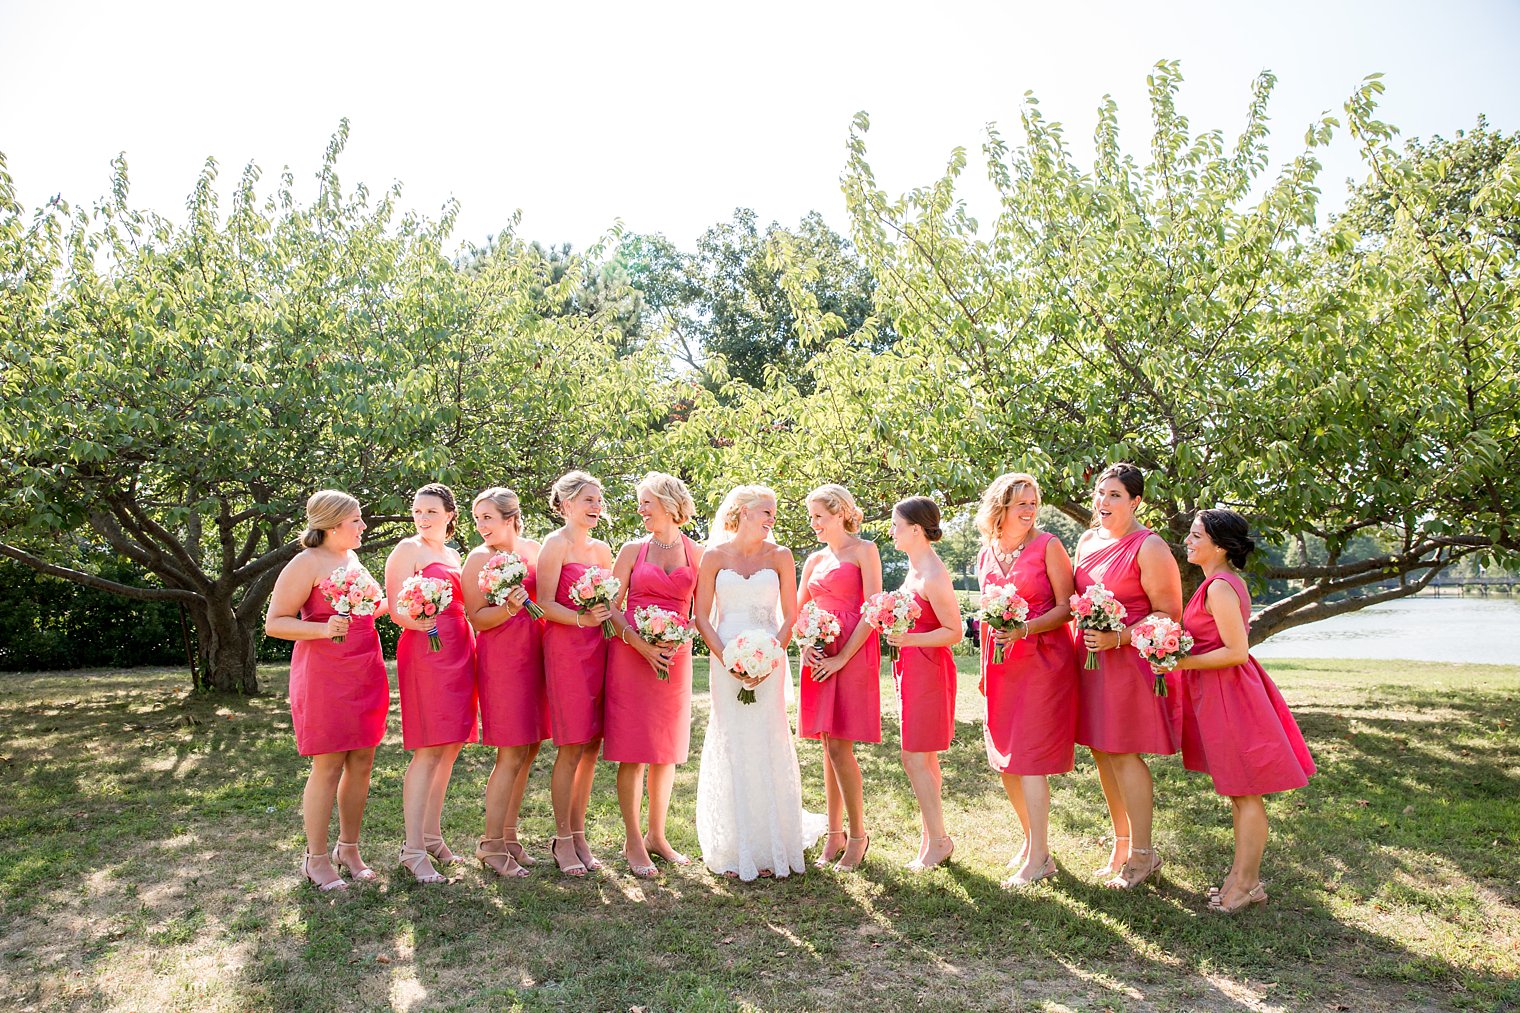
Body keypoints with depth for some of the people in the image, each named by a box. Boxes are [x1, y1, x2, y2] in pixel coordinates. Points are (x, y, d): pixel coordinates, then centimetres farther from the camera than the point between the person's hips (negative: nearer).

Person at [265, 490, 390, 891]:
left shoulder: (352, 558, 14)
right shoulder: (307, 563, -9)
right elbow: (274, 623, -12)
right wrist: (324, 628, -26)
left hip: (365, 673, 7)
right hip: (324, 675, -7)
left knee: (361, 761, 8)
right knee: (328, 765, -3)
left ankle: (349, 848, 21)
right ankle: (317, 858, 10)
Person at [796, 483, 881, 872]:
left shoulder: (864, 550, -2)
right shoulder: (815, 559, 16)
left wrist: (842, 657, -14)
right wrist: (804, 647, -2)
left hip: (853, 653, -6)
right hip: (820, 656, 6)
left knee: (838, 746, -8)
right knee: (829, 747, 9)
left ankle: (858, 833, 7)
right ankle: (835, 834, 18)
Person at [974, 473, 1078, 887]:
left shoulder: (1047, 545, -6)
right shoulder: (986, 553, 9)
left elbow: (1067, 606, -8)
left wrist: (1027, 628, -22)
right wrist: (986, 665, 17)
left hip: (1043, 660, -6)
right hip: (1001, 663, 6)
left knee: (1029, 759, -7)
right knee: (1005, 760, 10)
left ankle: (1039, 858, 4)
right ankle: (1031, 840, 28)